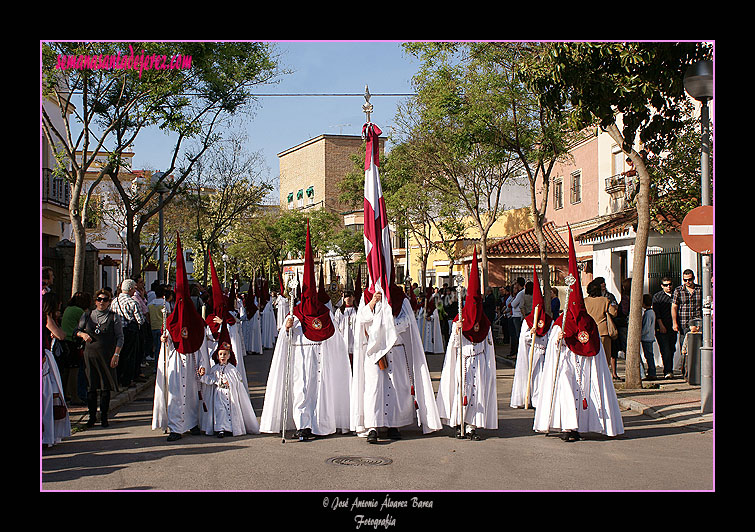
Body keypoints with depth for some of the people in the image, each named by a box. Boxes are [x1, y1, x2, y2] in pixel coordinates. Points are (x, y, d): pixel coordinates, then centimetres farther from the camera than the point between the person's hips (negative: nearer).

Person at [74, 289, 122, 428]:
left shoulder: (114, 317, 2)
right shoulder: (87, 315, 10)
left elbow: (120, 337, 1)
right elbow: (76, 330, 19)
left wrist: (116, 354, -8)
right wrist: (83, 334, -4)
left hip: (107, 356, -2)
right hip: (90, 354, 2)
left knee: (105, 387, 2)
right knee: (91, 387, 4)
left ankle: (104, 417, 12)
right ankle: (92, 416, 14)